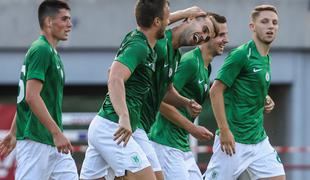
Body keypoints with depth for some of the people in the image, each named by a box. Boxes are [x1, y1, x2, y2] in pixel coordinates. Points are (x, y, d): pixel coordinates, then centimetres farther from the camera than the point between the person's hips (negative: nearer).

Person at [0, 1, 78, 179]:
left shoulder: (51, 52, 18)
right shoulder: (41, 50, -13)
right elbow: (32, 96, -21)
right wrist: (57, 133, -24)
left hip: (53, 144, 10)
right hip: (36, 140, -10)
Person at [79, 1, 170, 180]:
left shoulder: (135, 37, 13)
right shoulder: (139, 47, -15)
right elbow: (115, 79, -30)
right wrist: (124, 117, -40)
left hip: (101, 126, 10)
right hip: (114, 129, -10)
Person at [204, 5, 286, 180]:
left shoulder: (266, 59, 14)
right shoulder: (241, 54, -11)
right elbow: (216, 91, -15)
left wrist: (265, 100, 6)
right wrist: (224, 131, -19)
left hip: (259, 139, 8)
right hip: (234, 140, -8)